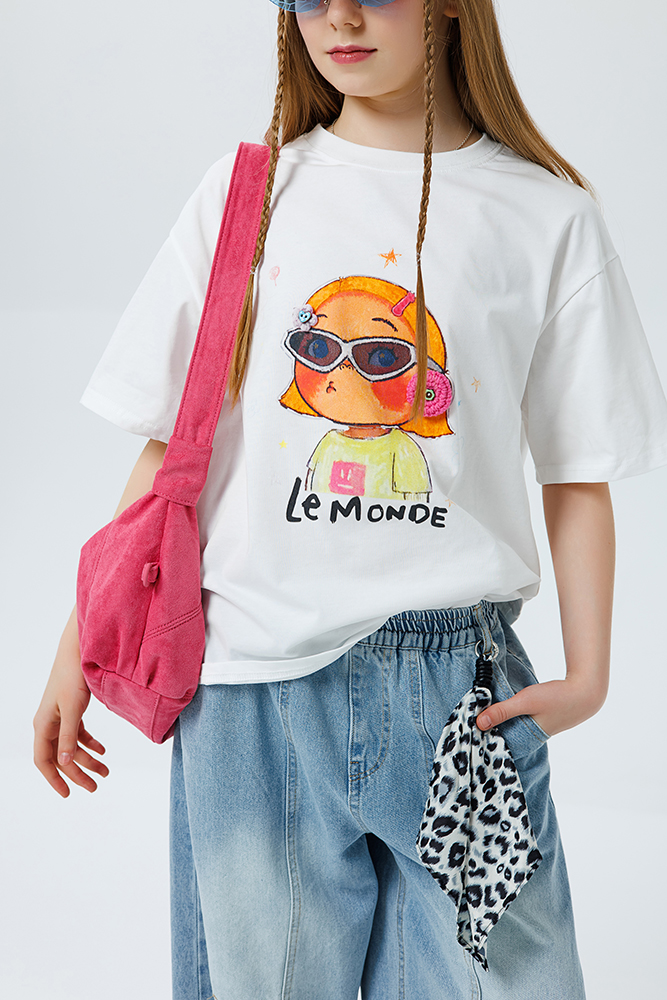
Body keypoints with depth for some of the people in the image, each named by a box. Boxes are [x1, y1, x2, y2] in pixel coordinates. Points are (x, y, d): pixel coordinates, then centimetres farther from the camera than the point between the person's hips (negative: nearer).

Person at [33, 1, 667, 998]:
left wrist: (587, 674, -5)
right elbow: (167, 448, 7)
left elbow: (579, 474, 5)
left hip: (462, 685, 0)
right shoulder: (246, 193, 6)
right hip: (253, 688, 1)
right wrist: (81, 645, 6)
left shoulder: (548, 215, 3)